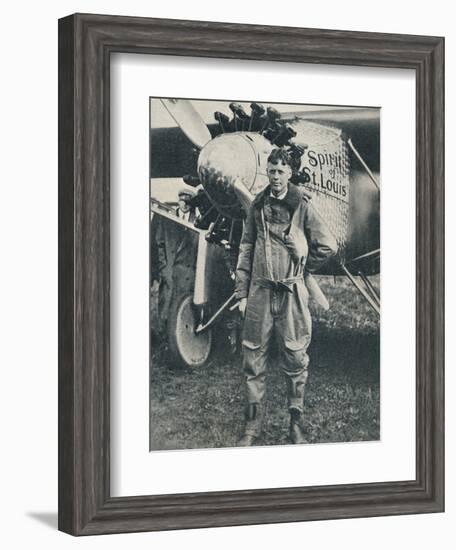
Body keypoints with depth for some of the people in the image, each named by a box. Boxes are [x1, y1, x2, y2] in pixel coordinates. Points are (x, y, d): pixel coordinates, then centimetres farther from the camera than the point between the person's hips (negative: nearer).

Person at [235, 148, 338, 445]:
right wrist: (242, 292, 7)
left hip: (291, 292, -3)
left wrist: (301, 267, 7)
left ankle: (297, 423, 11)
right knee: (254, 357, 4)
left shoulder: (302, 206, -1)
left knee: (294, 358, 2)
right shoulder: (258, 206, 9)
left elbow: (328, 245, 3)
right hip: (260, 290, 3)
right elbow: (246, 250, 11)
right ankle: (253, 423, 12)